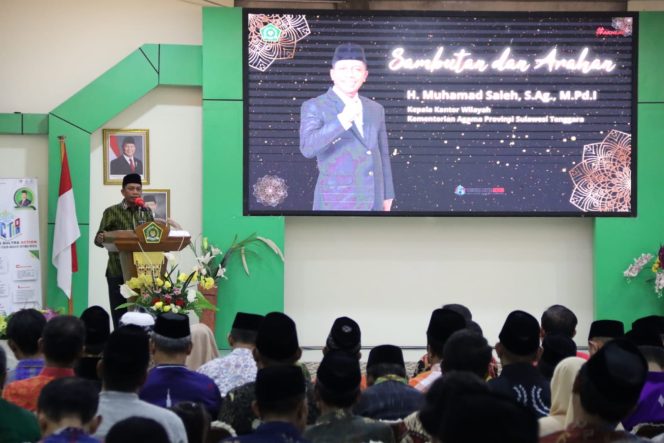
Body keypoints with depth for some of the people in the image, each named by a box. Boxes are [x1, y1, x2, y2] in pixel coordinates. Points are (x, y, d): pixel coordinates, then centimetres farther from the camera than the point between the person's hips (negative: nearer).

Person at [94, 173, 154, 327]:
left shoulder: (146, 212, 12)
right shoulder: (112, 212, 0)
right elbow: (98, 238, -4)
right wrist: (101, 239, -27)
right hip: (118, 272, -3)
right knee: (120, 316, -3)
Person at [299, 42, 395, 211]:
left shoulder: (375, 109, 13)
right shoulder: (314, 107, -4)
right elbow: (308, 148, -20)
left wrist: (387, 195, 17)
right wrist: (343, 120, -28)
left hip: (372, 203, 6)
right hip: (336, 204, -6)